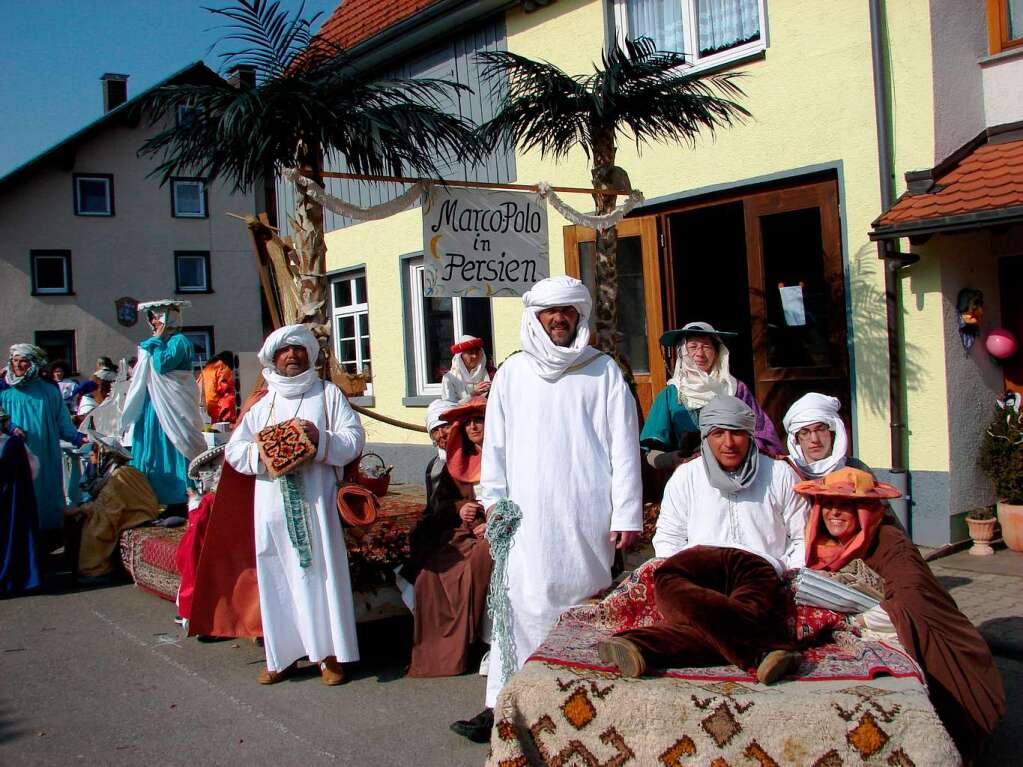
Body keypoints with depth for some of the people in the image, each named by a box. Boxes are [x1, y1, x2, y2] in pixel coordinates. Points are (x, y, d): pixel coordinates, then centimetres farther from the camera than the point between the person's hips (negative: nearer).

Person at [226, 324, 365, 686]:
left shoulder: (328, 393, 11)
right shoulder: (263, 404, 18)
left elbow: (354, 438, 1)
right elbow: (234, 449, 12)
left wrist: (321, 439, -16)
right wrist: (263, 453, -7)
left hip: (316, 500, -2)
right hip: (273, 503, 3)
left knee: (321, 572, -4)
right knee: (277, 577, 3)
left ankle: (328, 653, 2)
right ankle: (281, 655, 11)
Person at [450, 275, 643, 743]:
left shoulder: (603, 370, 6)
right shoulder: (514, 372, 11)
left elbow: (623, 445, 2)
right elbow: (495, 441, 11)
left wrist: (627, 513, -3)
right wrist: (493, 499, 3)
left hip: (588, 512, -1)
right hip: (529, 511, 1)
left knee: (587, 601, 4)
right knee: (524, 601, -4)